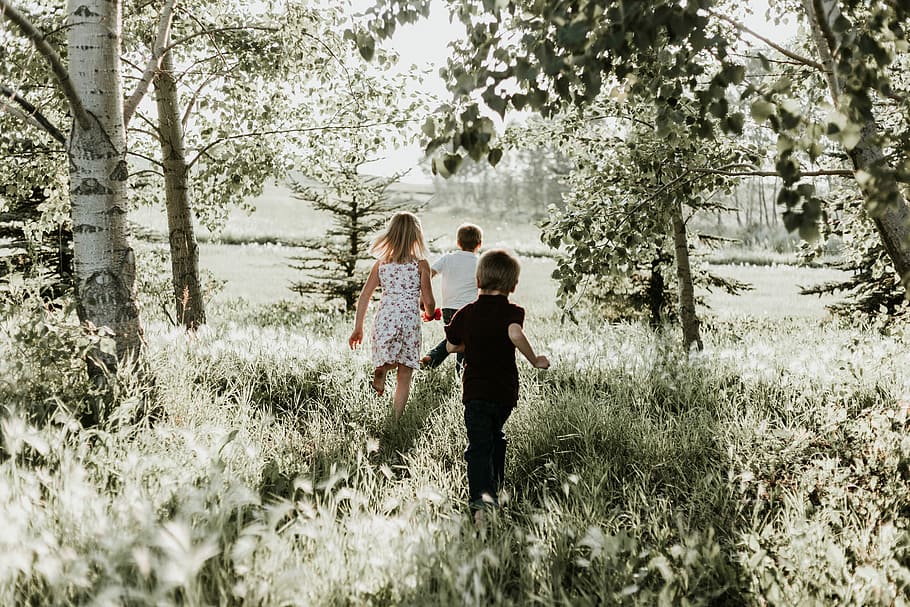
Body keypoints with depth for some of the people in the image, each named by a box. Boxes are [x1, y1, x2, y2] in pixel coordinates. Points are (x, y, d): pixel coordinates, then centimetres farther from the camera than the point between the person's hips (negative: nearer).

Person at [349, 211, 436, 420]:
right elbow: (428, 302, -1)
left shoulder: (381, 264, 8)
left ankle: (381, 371, -16)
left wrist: (358, 328, 13)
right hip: (409, 320, -2)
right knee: (404, 378, 7)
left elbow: (364, 297, 7)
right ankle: (396, 419, 3)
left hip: (384, 319, 2)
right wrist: (430, 312, 22)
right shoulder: (421, 264, -1)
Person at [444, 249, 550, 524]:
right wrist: (535, 360, -17)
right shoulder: (511, 310, -7)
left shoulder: (466, 313, 2)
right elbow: (515, 334, -29)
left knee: (479, 445, -5)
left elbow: (451, 346, 12)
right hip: (505, 390, 0)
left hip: (475, 390, 0)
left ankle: (480, 499, -24)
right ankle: (494, 490, 33)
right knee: (495, 439, 23)